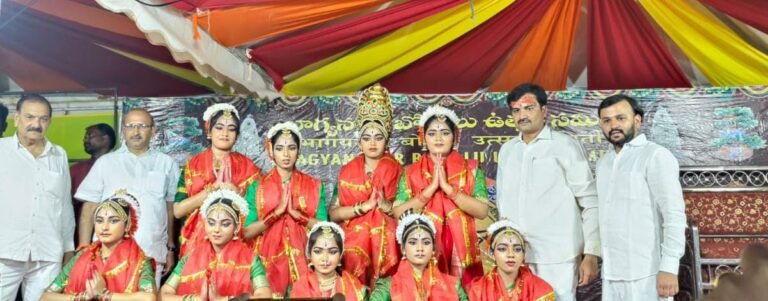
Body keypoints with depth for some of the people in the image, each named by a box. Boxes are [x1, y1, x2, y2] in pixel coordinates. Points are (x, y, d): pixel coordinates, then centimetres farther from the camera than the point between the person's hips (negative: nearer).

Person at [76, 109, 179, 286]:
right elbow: (89, 208, 6)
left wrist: (171, 248, 10)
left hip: (152, 254, 0)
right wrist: (84, 250, 0)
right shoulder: (105, 162, 7)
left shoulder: (167, 164, 8)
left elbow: (171, 209, 10)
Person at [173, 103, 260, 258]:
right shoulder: (193, 165, 3)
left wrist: (236, 193, -14)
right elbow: (178, 210, -5)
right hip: (197, 242, 0)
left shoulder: (247, 166, 4)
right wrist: (211, 190, -15)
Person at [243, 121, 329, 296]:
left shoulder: (314, 186, 4)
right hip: (269, 259, 0)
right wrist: (277, 212, -13)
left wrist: (296, 213, -13)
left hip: (303, 259, 0)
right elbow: (247, 232, -3)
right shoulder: (256, 187, 3)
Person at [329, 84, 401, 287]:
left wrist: (386, 206, -20)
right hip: (354, 243, 1)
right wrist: (363, 207, -13)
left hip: (385, 244, -1)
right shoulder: (348, 171, 6)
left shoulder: (397, 171, 2)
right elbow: (333, 213, -2)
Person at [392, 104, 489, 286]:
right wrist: (431, 188, -14)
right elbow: (398, 213, -7)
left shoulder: (471, 170, 3)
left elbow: (482, 211, -9)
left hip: (461, 250, 0)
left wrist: (447, 187, -15)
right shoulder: (410, 173, 4)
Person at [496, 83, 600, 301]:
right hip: (515, 256, 4)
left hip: (556, 258, -4)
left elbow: (590, 202, -3)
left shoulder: (566, 146, -3)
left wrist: (591, 254, -8)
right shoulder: (506, 149, 12)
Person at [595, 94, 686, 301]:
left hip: (646, 274, -6)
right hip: (611, 273, 6)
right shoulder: (603, 162, 14)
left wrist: (669, 268, -18)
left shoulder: (656, 156, -6)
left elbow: (674, 214, -12)